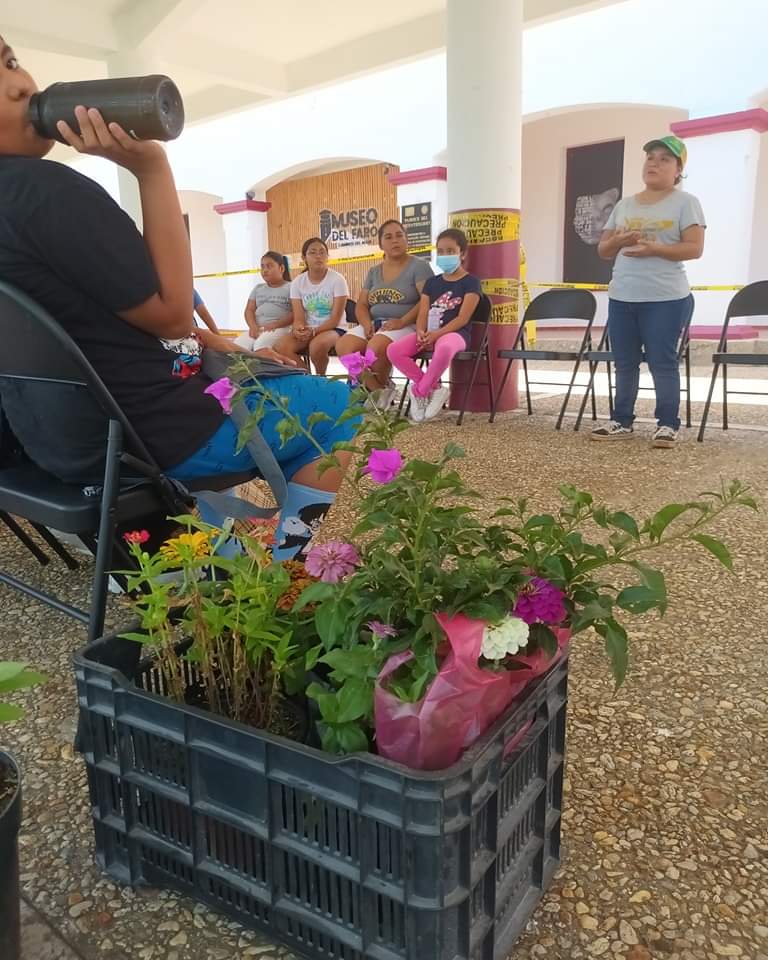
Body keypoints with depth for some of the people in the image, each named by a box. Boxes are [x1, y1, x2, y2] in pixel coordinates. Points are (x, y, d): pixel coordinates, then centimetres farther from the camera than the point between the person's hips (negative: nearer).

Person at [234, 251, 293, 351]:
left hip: (280, 328, -5)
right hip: (257, 329, 5)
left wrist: (275, 325, -18)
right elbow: (249, 310, 15)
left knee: (261, 343, -39)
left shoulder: (291, 288, 10)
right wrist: (253, 326, -8)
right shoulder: (258, 288, 26)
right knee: (237, 344, -27)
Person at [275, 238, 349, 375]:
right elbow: (298, 318, -2)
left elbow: (336, 319, -10)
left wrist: (314, 331, -25)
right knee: (281, 346, -27)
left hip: (332, 329, -3)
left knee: (318, 344, -38)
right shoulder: (297, 282, 4)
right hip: (307, 330, 3)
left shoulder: (337, 280, -6)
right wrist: (298, 329, -27)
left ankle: (321, 378, -8)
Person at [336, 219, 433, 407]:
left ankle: (382, 385, -3)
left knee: (375, 347, -37)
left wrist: (402, 321, -22)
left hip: (406, 326, -5)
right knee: (343, 346, -24)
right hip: (374, 324, 6)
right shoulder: (374, 272, 19)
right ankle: (379, 390, -8)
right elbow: (361, 305, 14)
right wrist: (366, 323, -9)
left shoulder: (419, 266, 2)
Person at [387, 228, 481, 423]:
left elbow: (462, 319, -9)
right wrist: (421, 332, -14)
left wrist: (437, 333, -21)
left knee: (444, 348, -44)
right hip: (428, 334, 6)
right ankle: (433, 387, -12)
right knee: (394, 350, -21)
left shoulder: (470, 282, 2)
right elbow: (422, 315, 9)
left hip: (455, 333, -5)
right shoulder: (432, 282, 19)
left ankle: (420, 391, -21)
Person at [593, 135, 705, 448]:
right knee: (624, 363, 9)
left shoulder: (685, 202, 1)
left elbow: (694, 248, -8)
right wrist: (618, 241, -7)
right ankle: (622, 421, 18)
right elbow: (603, 250, 15)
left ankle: (667, 424, 6)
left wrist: (654, 249, -20)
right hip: (621, 298, 5)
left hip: (666, 299, -5)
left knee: (662, 362, -4)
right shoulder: (624, 205, 15)